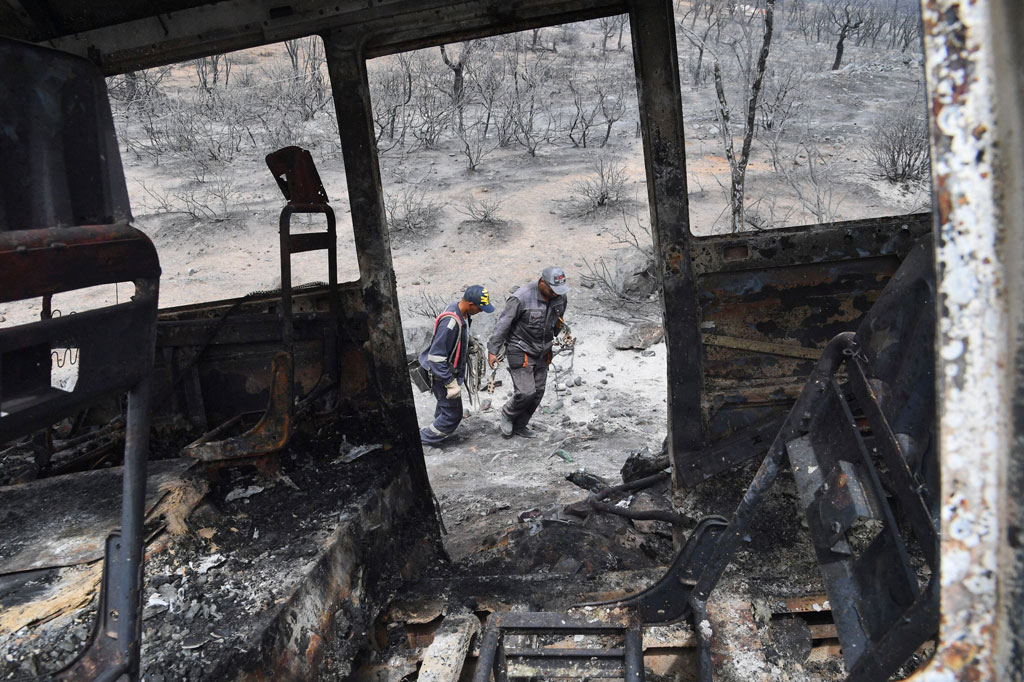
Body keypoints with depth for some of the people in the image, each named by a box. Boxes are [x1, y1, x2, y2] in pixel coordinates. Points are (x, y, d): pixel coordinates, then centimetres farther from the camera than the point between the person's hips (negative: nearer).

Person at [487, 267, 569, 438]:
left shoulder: (561, 297, -6)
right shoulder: (522, 297, -25)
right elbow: (503, 323, -18)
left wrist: (555, 339, 24)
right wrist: (492, 351, -14)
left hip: (542, 352, 6)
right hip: (520, 351, -6)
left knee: (538, 392, 9)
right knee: (526, 392, -10)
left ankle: (520, 426, 27)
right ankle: (507, 415, 20)